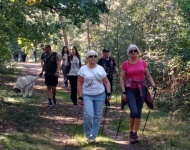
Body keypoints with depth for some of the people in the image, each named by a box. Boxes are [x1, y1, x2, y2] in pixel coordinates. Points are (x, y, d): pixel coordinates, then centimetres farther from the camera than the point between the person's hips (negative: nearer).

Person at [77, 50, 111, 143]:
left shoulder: (100, 69, 7)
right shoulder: (83, 69, -1)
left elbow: (106, 82, 10)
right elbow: (79, 84, -1)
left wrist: (108, 93, -3)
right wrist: (80, 97, -7)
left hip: (100, 95, 3)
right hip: (87, 96, -3)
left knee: (97, 116, 4)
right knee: (89, 115, -18)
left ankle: (93, 136, 16)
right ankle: (88, 135, 2)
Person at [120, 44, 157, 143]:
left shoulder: (143, 63, 4)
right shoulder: (125, 64, -3)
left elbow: (148, 76, 9)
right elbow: (122, 79, -3)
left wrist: (154, 86, -3)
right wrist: (123, 92, -11)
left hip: (141, 89, 3)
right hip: (130, 90, -3)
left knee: (139, 112, 6)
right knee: (134, 111, -17)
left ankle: (135, 134, 19)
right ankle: (131, 133, 4)